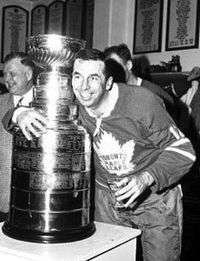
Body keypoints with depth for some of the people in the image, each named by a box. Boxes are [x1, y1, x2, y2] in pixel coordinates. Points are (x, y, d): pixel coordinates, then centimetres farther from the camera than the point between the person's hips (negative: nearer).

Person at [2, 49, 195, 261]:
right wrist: (19, 114, -29)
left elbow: (182, 150, -17)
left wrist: (146, 177, -32)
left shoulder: (143, 103, -24)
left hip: (155, 197, -3)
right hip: (107, 199, 3)